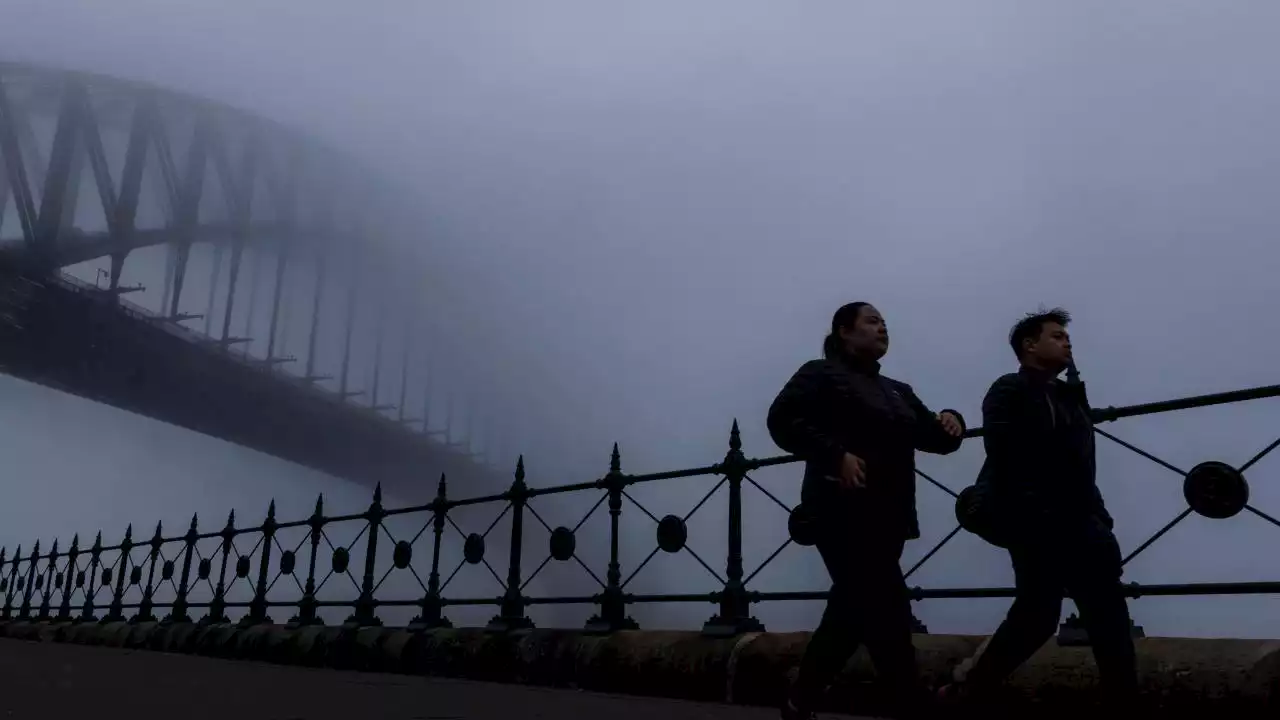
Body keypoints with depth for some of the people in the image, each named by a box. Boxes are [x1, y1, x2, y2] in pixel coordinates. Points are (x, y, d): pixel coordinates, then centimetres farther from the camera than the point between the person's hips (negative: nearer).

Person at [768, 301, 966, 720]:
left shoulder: (898, 392, 22)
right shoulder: (821, 374, 1)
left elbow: (935, 440, 19)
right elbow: (782, 420, -12)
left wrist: (951, 422, -5)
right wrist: (836, 454, -23)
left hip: (887, 519, 8)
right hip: (844, 513, -8)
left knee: (851, 614, 10)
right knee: (888, 612, -13)